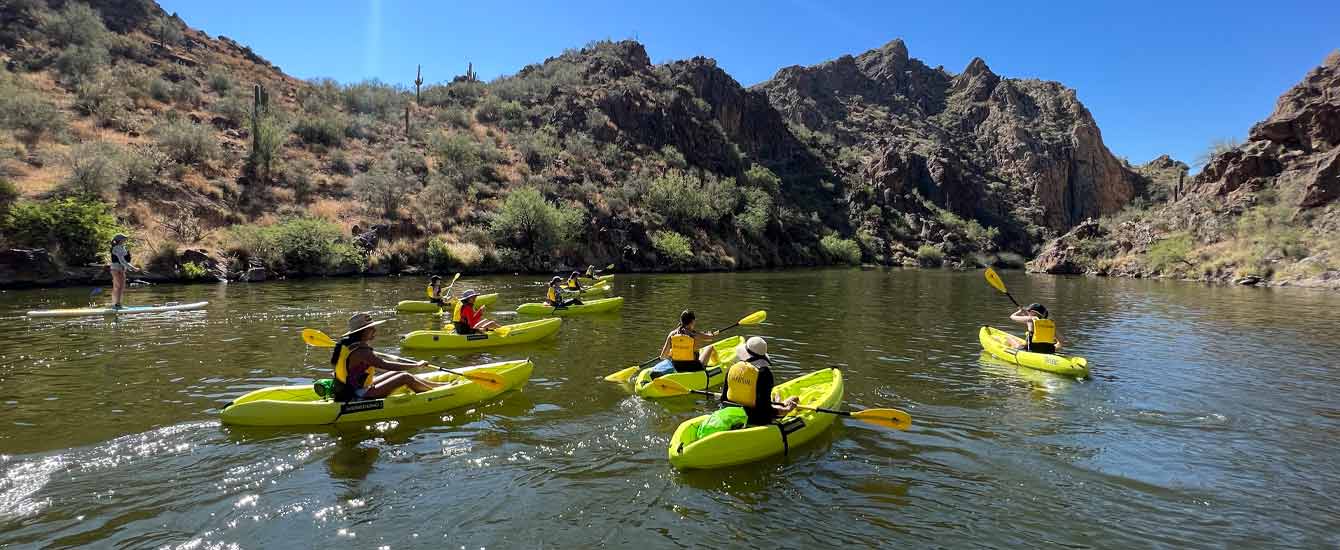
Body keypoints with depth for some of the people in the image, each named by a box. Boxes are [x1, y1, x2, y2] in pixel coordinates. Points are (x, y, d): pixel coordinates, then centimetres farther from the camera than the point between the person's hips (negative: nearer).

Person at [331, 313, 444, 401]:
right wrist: (417, 365, -26)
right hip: (356, 398, -10)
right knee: (405, 378, -11)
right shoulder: (361, 351, -26)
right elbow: (385, 365, -31)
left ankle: (439, 386, 19)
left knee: (398, 373, 12)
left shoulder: (346, 343, 3)